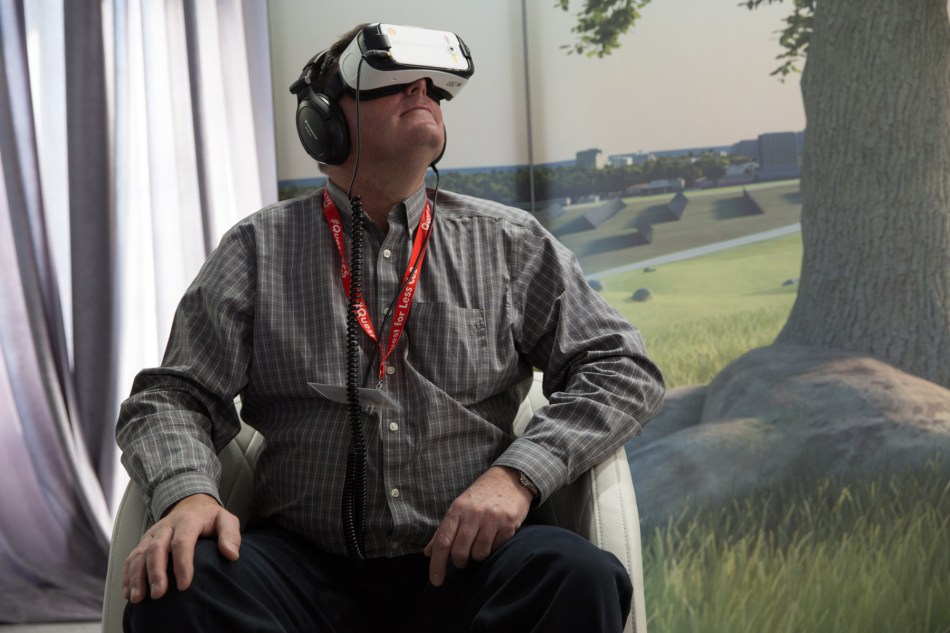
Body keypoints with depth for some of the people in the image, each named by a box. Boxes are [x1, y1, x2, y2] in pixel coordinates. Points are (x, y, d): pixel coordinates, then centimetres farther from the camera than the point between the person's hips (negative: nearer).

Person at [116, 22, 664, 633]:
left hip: (463, 560, 0)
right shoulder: (257, 250, 7)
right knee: (178, 582, -29)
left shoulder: (512, 243, 9)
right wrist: (189, 493, -20)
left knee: (578, 576, -31)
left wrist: (518, 474, -10)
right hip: (304, 564, 0)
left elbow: (622, 369, 6)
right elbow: (171, 397, 3)